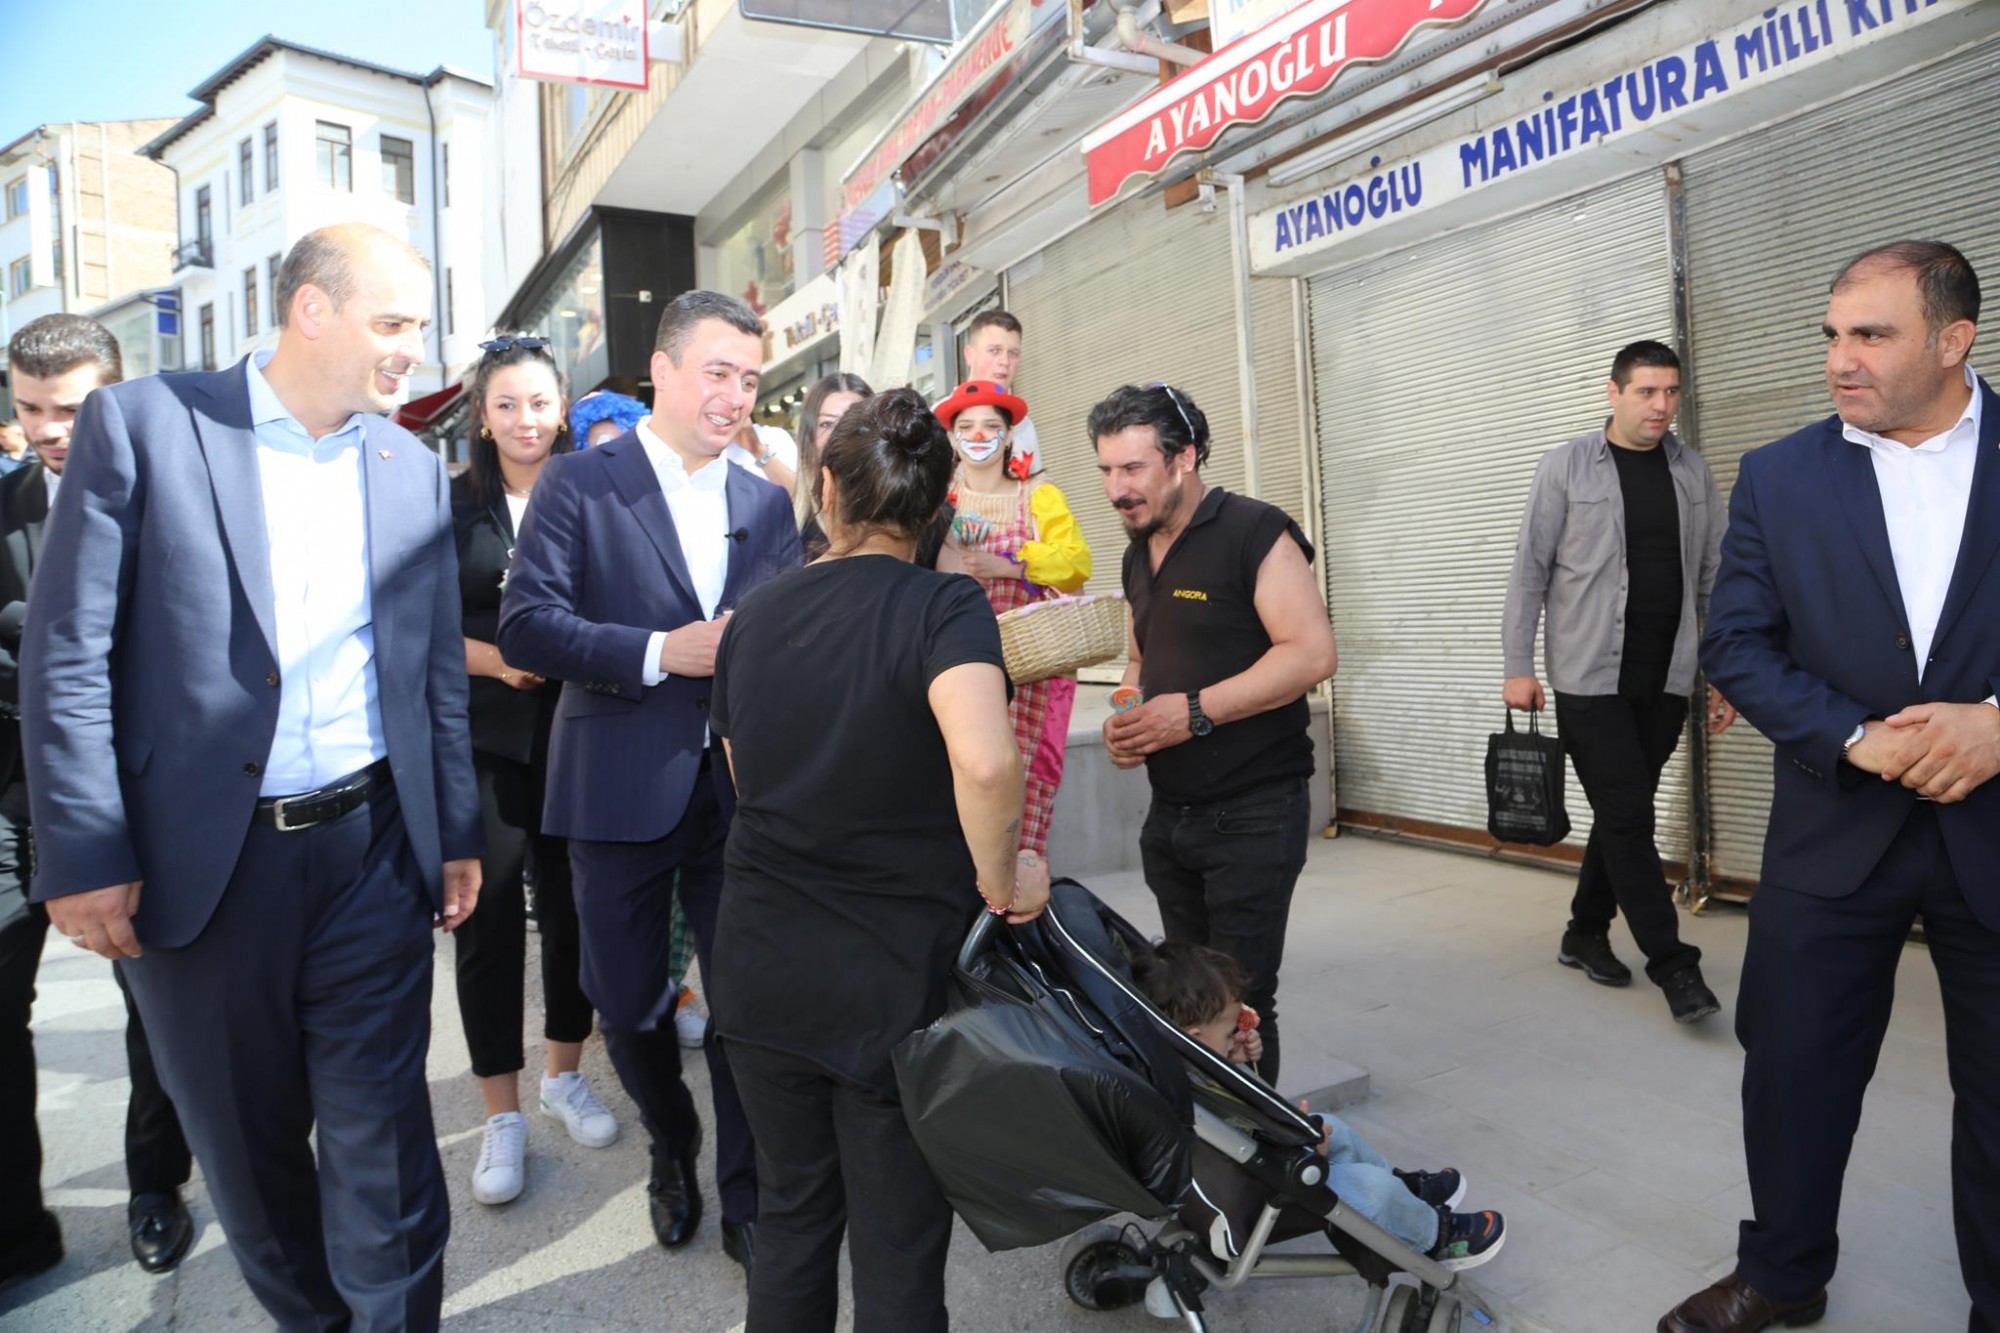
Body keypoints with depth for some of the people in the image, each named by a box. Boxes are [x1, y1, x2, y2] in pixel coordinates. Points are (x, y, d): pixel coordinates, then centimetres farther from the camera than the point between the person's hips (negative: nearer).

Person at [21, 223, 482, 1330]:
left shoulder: (413, 467, 6)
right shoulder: (141, 423, -4)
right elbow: (69, 653, -6)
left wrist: (457, 834, 10)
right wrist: (83, 855, -9)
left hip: (372, 851, 2)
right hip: (198, 860, -1)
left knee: (381, 1140, 6)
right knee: (245, 1138, 16)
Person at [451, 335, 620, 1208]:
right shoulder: (450, 503, 3)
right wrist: (494, 659, -13)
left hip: (573, 733, 1)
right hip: (482, 736, 0)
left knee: (571, 908, 8)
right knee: (489, 919, 2)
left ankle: (566, 1077, 30)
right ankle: (502, 1116, 17)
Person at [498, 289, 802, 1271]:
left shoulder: (766, 502, 10)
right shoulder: (578, 484, -2)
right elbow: (525, 627, -10)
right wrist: (661, 653, -20)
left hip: (740, 789, 3)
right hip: (624, 789, -2)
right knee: (626, 1003, 12)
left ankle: (746, 1200, 26)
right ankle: (672, 1150, 41)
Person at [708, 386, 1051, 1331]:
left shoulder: (752, 618, 2)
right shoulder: (942, 605, -15)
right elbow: (985, 762, -33)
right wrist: (1002, 882, -16)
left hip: (762, 971, 5)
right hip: (895, 979, -4)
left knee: (790, 1219, 23)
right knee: (897, 1251, 13)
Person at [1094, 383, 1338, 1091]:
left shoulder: (1254, 533, -12)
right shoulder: (1140, 554, 13)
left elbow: (1311, 653, -19)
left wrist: (1194, 710, -22)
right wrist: (1125, 721, 2)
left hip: (1253, 813, -7)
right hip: (1169, 813, 8)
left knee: (1239, 1000, 0)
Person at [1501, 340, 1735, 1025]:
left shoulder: (1693, 473, 8)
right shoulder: (1567, 466, -3)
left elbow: (1713, 578, 11)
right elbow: (1530, 569, -4)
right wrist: (1518, 666, -8)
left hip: (1665, 678, 4)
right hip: (1590, 676, -4)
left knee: (1622, 814, 11)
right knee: (1627, 816, -5)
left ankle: (1586, 933, 27)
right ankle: (1672, 962, 4)